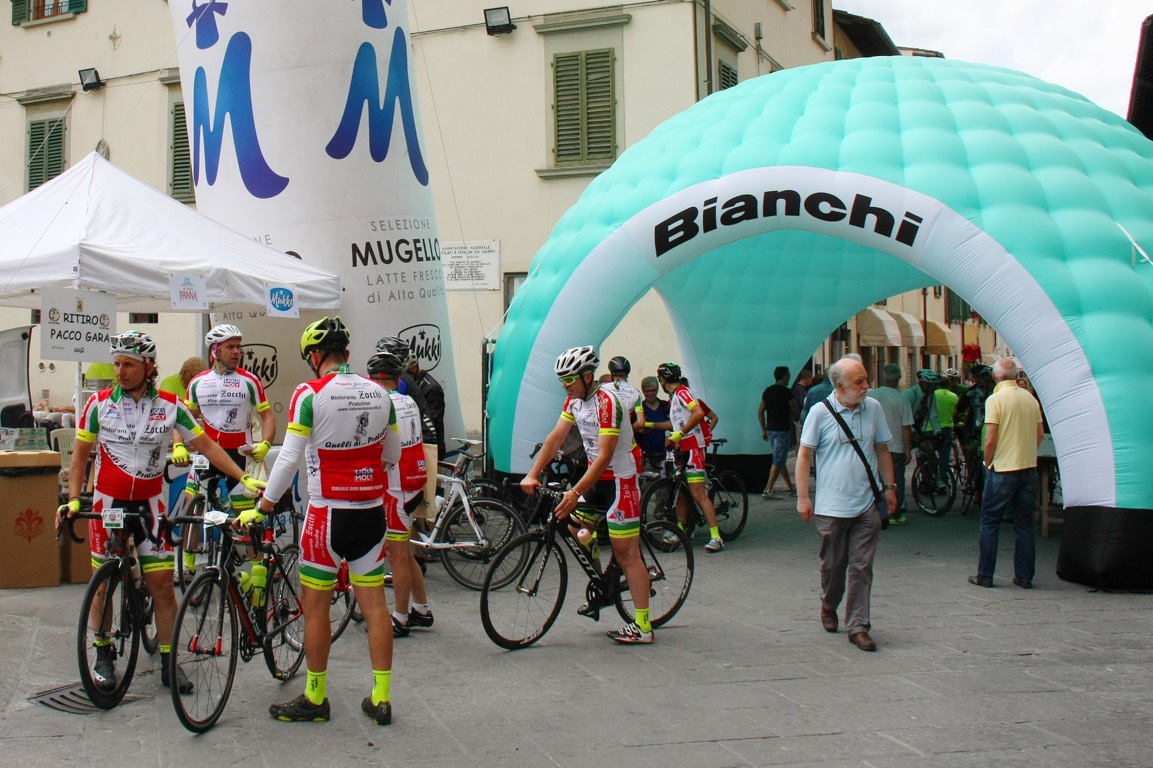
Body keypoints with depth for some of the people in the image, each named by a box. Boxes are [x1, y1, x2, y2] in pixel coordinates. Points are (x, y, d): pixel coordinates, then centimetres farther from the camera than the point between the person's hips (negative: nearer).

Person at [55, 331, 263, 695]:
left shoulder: (170, 406, -3)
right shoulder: (99, 404, -4)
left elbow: (207, 445, 0)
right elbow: (80, 455, 5)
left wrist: (245, 479, -7)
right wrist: (73, 499, -6)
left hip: (149, 505, 0)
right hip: (107, 504, 0)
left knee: (162, 583, -3)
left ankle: (169, 661, 9)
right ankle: (103, 654, 24)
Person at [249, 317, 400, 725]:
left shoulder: (310, 394, -11)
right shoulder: (380, 393, 3)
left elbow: (289, 458, -12)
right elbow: (393, 454, 11)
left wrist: (261, 508, -5)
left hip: (328, 512, -5)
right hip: (371, 511, 5)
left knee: (315, 606, 7)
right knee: (374, 604, 8)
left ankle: (315, 699, 16)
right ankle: (381, 699, 13)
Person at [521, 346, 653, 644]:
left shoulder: (606, 401, -23)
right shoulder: (575, 399, 4)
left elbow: (605, 456, -28)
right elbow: (555, 437, 2)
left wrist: (576, 493, -33)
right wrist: (532, 474, -8)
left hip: (619, 480, -9)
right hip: (596, 477, 9)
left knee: (626, 553, -5)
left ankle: (642, 627, 0)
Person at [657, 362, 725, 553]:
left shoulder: (682, 392, -12)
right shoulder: (674, 397, 19)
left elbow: (698, 412, -27)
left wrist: (680, 433, -23)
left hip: (693, 448, -10)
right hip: (682, 449, 10)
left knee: (698, 494, -14)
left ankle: (716, 537, -15)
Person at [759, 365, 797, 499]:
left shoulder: (767, 391, 9)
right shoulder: (786, 392, -10)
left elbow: (760, 411, 10)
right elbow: (796, 411, -7)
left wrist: (764, 430, 15)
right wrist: (794, 418, 16)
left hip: (770, 429, 7)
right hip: (783, 429, -7)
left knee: (780, 459, 15)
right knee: (778, 461, -6)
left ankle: (790, 488, 23)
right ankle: (768, 490, -11)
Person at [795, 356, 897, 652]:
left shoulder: (873, 408, 4)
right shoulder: (820, 412, -6)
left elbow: (882, 450, 14)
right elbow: (804, 455, -3)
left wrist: (890, 487, 13)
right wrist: (803, 497, -6)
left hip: (867, 505, 2)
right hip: (831, 505, -2)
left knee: (862, 567, 0)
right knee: (832, 564, 11)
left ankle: (858, 626, 5)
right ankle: (828, 605, 38)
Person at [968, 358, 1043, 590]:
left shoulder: (996, 399, -11)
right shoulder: (1030, 398, 6)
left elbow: (990, 439, -15)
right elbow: (1040, 435, 11)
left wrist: (988, 463, 0)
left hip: (1003, 469, -5)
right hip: (1029, 467, 5)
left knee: (989, 523, 5)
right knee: (1024, 524, 11)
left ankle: (984, 576, 7)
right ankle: (1024, 576, 14)